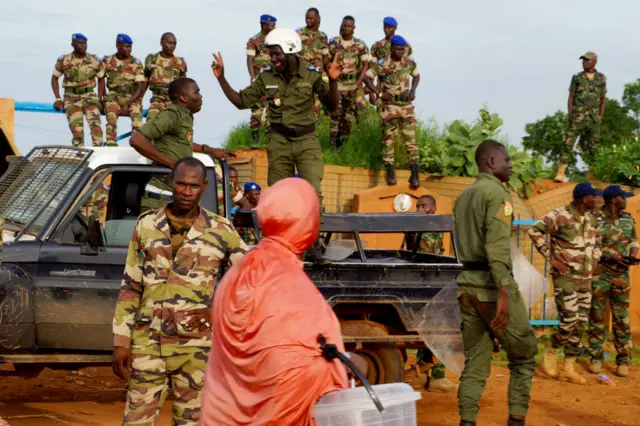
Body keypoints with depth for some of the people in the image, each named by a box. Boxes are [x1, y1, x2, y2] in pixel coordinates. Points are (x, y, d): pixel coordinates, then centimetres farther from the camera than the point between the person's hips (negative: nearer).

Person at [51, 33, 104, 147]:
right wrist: (58, 98, 2)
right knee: (76, 130, -5)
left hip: (89, 96, 0)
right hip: (71, 98, 0)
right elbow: (54, 78, 11)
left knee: (95, 124, -19)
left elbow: (101, 79, 15)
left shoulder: (94, 60, 3)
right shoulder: (64, 61, 1)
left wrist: (101, 98, 6)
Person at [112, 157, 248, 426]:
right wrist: (121, 342, 2)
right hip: (148, 343, 1)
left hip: (195, 346, -1)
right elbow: (130, 287, 6)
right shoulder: (147, 225, 4)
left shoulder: (220, 231, -1)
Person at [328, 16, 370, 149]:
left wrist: (359, 82, -5)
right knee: (335, 114, -10)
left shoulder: (360, 45, 1)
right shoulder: (333, 44, -2)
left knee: (348, 117, 8)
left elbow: (365, 64, 4)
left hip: (352, 85, 2)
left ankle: (343, 144, 18)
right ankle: (333, 145, -7)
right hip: (336, 84, -2)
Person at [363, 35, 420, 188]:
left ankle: (414, 174, -2)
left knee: (411, 139, -3)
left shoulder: (410, 64, 4)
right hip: (390, 107, -2)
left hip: (406, 106, 3)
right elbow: (367, 78, -5)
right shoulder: (382, 65, -8)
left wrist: (412, 91, 6)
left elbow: (417, 75, 22)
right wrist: (379, 93, -11)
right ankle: (390, 172, 7)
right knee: (389, 139, 1)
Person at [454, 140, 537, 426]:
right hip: (492, 284, -8)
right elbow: (497, 247, -20)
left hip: (467, 283, 8)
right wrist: (503, 294, -26)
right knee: (524, 355, 5)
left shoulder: (463, 197, 17)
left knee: (475, 362, 8)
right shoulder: (497, 193, -10)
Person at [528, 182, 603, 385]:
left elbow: (597, 241, 26)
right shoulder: (559, 216, -14)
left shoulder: (592, 219, 9)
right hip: (565, 277, -7)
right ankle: (551, 353, 10)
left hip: (585, 279, 7)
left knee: (580, 324, 5)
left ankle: (569, 369, 10)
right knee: (569, 321, -15)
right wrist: (550, 257, -16)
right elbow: (534, 231, -16)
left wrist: (594, 260, 11)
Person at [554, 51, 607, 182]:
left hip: (594, 117, 2)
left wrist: (601, 116, 4)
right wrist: (570, 115, -4)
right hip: (578, 116, -2)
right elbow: (571, 97, 4)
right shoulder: (577, 78, 3)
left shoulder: (601, 79, 7)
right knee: (569, 142, -12)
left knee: (593, 144, 5)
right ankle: (560, 172, -16)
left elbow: (603, 98, 11)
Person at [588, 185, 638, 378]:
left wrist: (633, 253, -2)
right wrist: (610, 255, -18)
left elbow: (634, 240, 19)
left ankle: (623, 362, 7)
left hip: (621, 274, 3)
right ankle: (596, 359, 15)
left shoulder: (628, 219, 8)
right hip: (599, 273, -3)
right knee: (596, 317, 4)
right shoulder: (595, 219, -10)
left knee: (622, 318, 2)